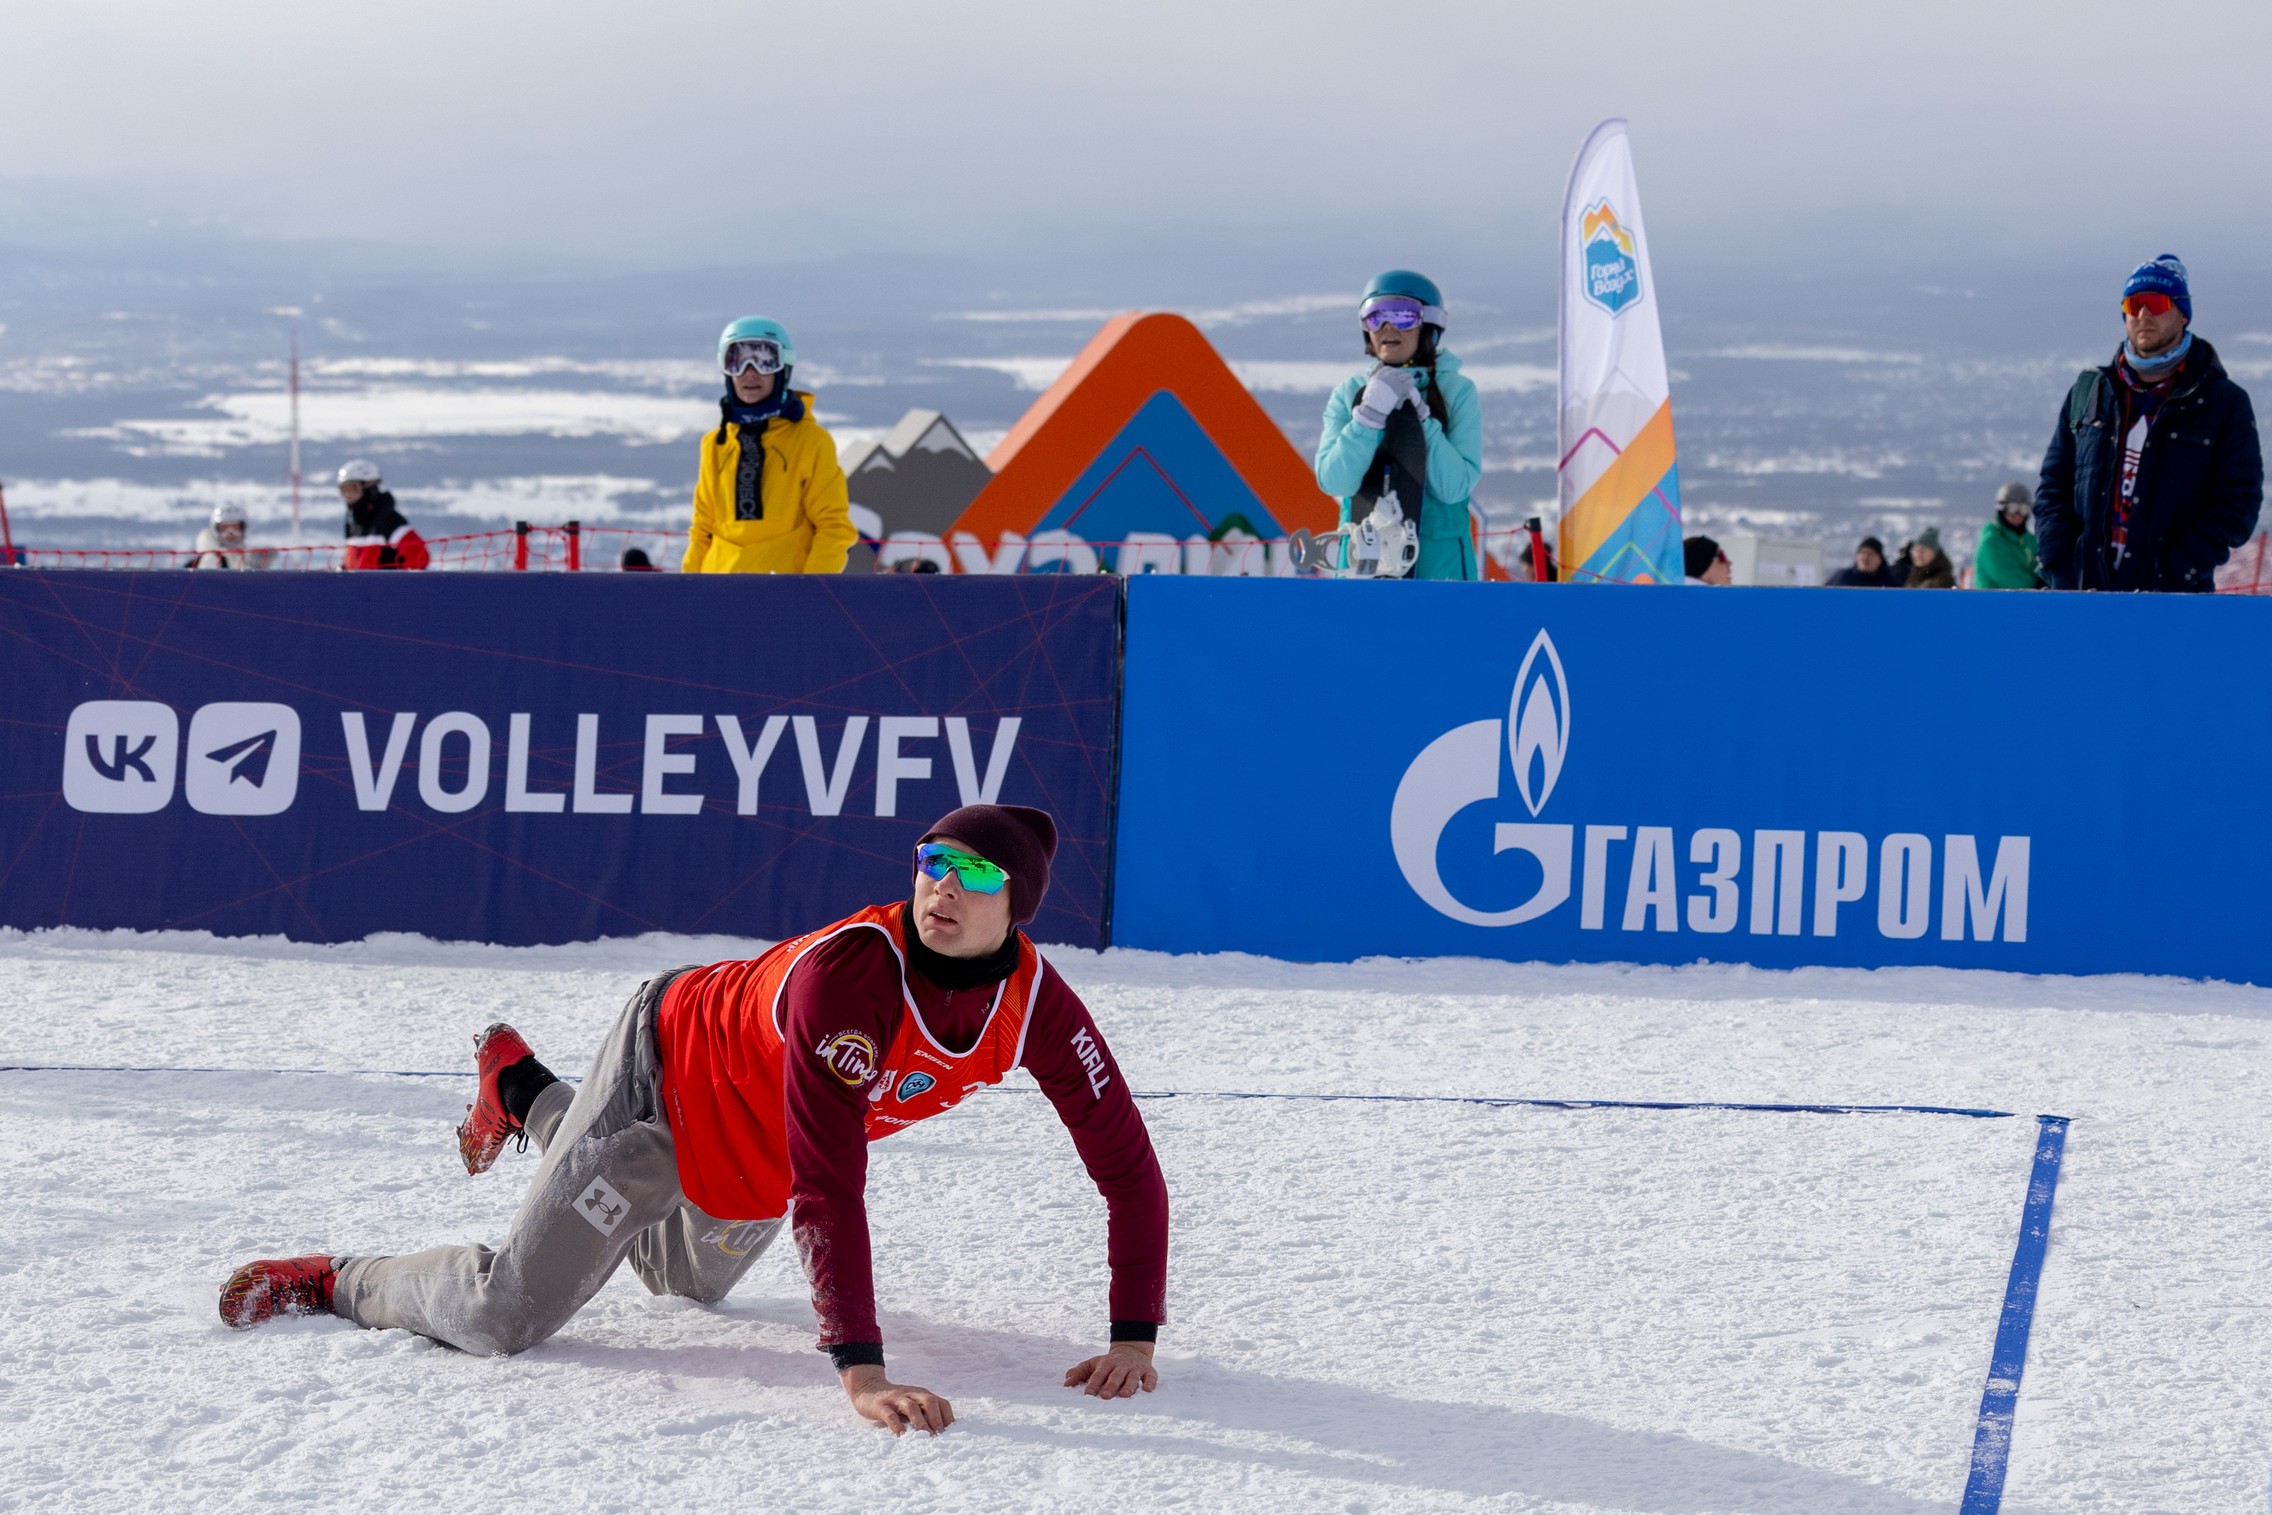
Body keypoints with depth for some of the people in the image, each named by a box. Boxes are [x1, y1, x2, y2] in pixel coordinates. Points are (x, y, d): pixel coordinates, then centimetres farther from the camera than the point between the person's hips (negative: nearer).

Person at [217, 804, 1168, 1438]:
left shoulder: (1034, 1003, -26)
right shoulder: (849, 972, -42)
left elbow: (1127, 1165, -19)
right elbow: (826, 1182, -45)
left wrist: (1133, 1338, -26)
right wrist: (860, 1370, -51)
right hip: (672, 1078, -7)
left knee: (690, 1277, 34)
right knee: (503, 1317, -13)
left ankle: (522, 1088, 51)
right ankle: (337, 1284, 17)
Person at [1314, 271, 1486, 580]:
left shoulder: (1457, 392, 3)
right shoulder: (1349, 393, 8)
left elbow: (1455, 486, -8)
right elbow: (1334, 481, -6)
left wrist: (1420, 416, -14)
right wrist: (1370, 414, -16)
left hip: (1439, 563, -2)